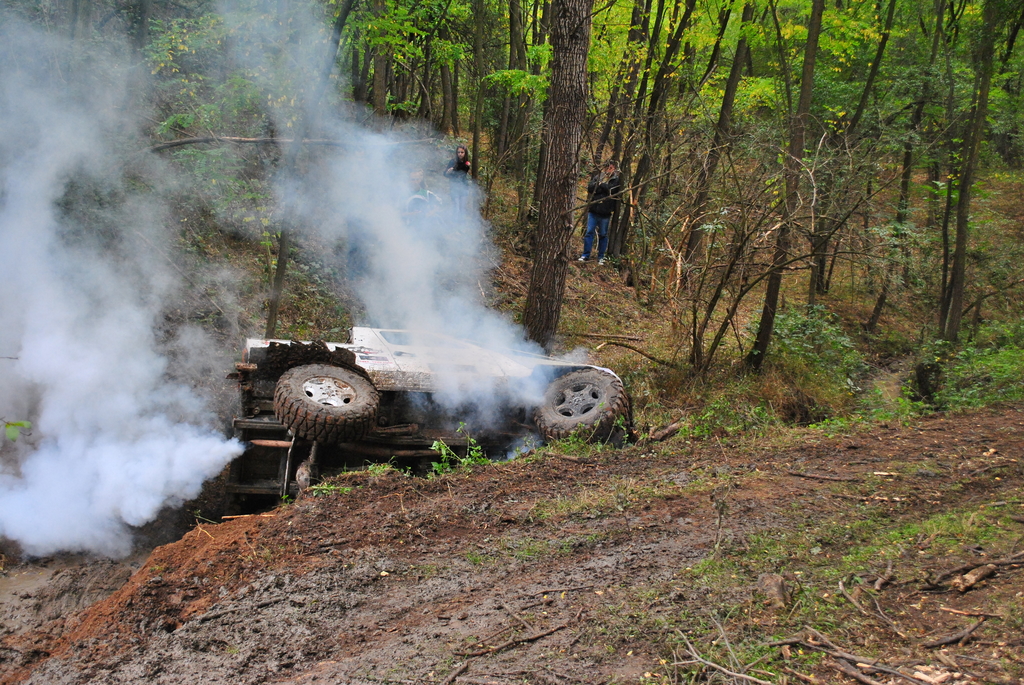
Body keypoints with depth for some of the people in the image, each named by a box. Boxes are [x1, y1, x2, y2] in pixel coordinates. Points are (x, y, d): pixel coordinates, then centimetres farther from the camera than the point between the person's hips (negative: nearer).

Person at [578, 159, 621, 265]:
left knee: (603, 235, 5)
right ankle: (585, 255, 7)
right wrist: (601, 185, -13)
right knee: (589, 232, 0)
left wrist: (600, 184, -4)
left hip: (605, 212, -2)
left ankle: (601, 257, 14)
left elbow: (612, 190, -13)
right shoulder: (598, 176, 12)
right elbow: (589, 187, -1)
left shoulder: (616, 179, 4)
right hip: (593, 209, 3)